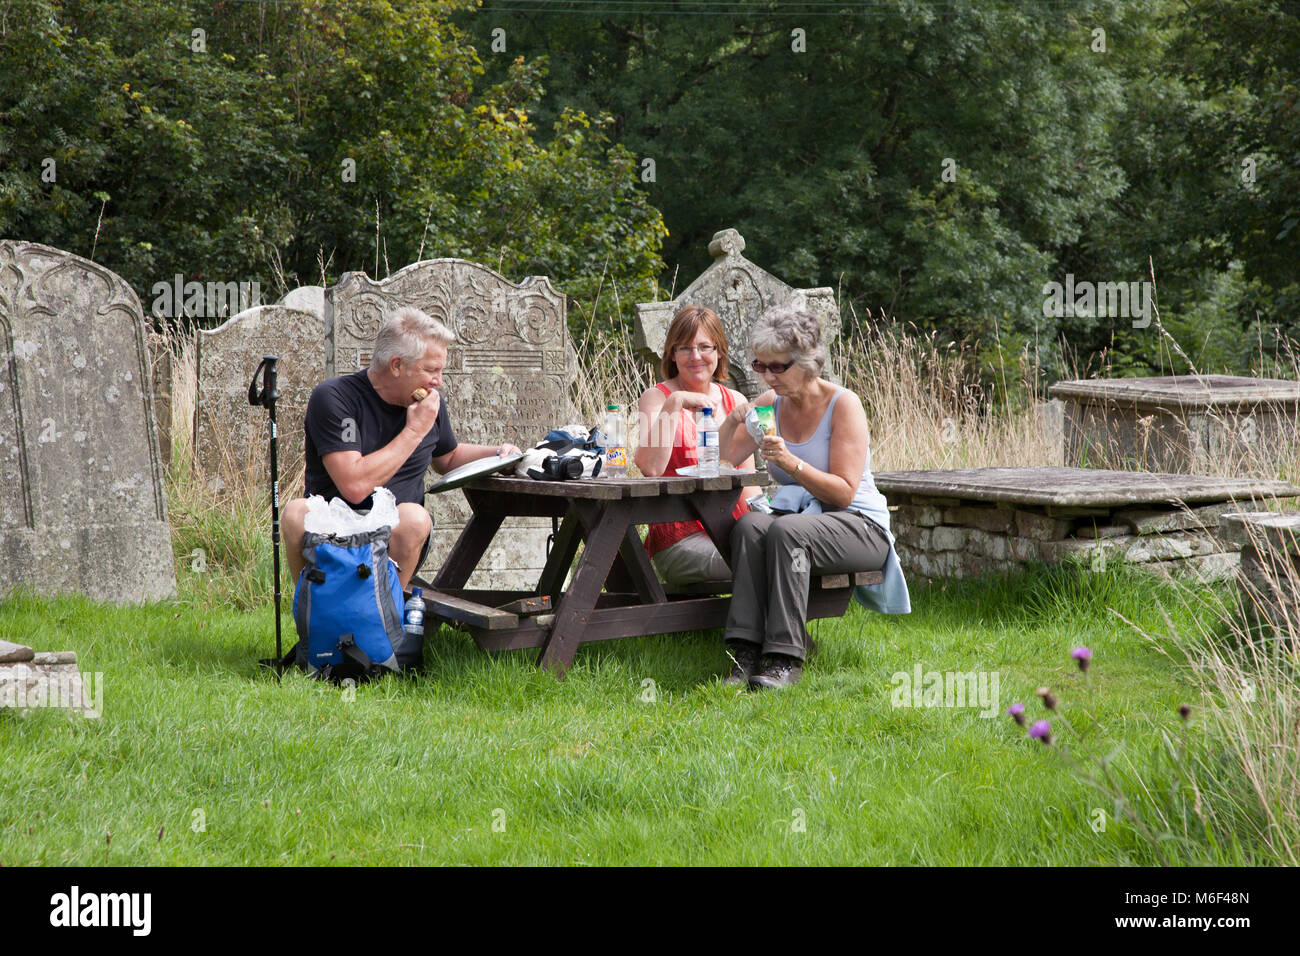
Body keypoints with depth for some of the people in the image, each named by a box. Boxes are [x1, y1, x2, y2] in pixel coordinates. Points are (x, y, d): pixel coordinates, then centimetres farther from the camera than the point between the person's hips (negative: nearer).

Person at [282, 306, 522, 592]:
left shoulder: (429, 401, 7)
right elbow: (355, 487, -23)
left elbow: (447, 458, 30)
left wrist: (497, 453, 10)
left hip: (396, 540, 3)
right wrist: (414, 431, -17)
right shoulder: (333, 397, -11)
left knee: (412, 517, -31)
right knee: (296, 512, -34)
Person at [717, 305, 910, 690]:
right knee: (749, 525, -29)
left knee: (787, 530, -35)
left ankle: (785, 658, -35)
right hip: (800, 517, 5)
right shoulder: (770, 404, 8)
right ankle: (746, 652, -35)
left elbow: (844, 492, -15)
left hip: (860, 526, -5)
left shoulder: (843, 405, -9)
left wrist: (791, 463, -28)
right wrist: (732, 423, -11)